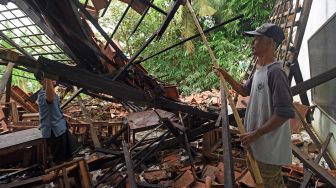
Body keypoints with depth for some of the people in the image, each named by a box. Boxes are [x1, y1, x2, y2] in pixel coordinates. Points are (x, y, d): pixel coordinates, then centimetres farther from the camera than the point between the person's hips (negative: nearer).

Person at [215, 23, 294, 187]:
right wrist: (227, 77, 9)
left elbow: (285, 113, -28)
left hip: (270, 147, -9)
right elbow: (245, 91, 22)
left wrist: (255, 134, -24)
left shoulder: (275, 71, -24)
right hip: (260, 143, 9)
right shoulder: (259, 70, 6)